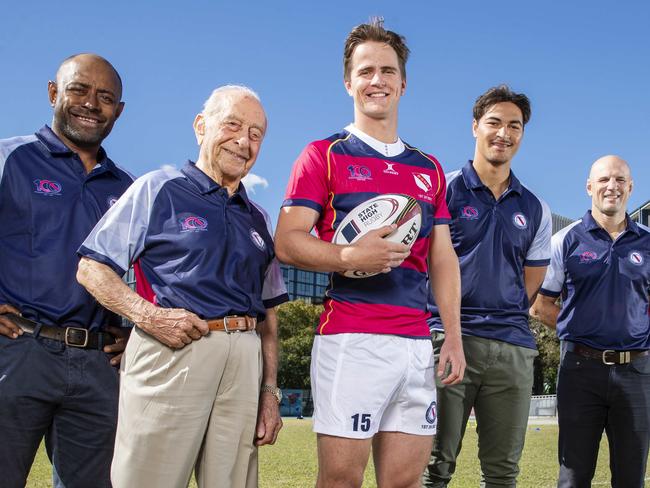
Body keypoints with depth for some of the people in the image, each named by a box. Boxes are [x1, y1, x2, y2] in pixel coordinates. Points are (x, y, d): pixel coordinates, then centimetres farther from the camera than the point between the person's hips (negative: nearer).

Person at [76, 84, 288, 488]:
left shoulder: (257, 220, 20)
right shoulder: (159, 190, 5)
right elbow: (91, 269, 0)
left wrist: (270, 391, 12)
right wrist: (148, 315, -15)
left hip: (244, 363, 5)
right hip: (171, 351, -5)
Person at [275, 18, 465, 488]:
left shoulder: (429, 168, 19)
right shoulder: (324, 155, 4)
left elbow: (442, 258, 17)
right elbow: (287, 242, -4)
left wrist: (454, 336, 8)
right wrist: (351, 256, -20)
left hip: (416, 341, 5)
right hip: (350, 338, -5)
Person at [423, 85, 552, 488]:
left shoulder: (535, 210, 15)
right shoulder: (445, 190, 3)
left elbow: (531, 287, 18)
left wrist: (500, 315, 7)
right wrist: (450, 325, -2)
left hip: (514, 348, 4)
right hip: (450, 338, -4)